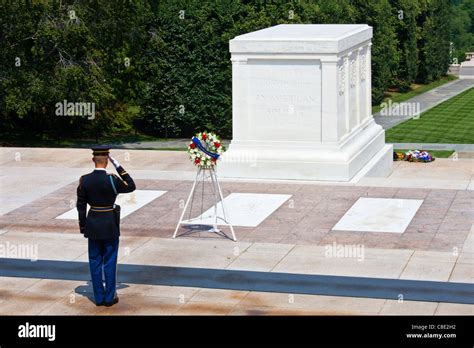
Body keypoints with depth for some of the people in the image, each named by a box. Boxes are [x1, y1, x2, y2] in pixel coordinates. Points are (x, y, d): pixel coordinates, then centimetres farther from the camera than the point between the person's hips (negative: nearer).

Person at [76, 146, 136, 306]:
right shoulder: (111, 180, -16)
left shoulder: (84, 180, -6)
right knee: (110, 261, 7)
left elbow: (81, 205, 0)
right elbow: (131, 186, 0)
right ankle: (109, 297, 12)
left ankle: (99, 297, 16)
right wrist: (118, 166, -5)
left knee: (95, 261, 11)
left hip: (92, 224, 3)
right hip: (110, 225, -3)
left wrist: (83, 226, 10)